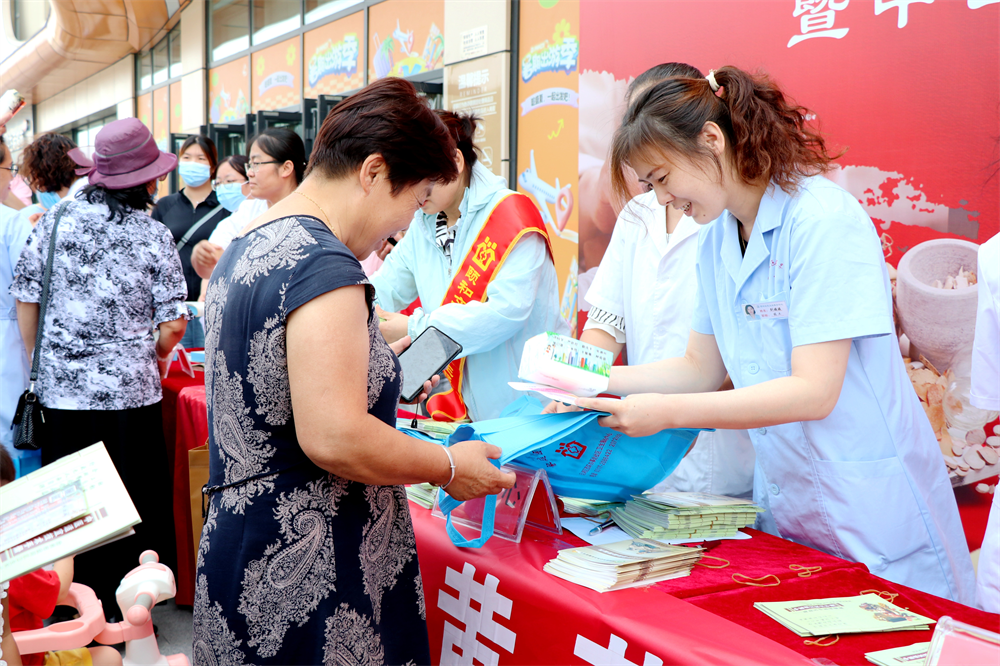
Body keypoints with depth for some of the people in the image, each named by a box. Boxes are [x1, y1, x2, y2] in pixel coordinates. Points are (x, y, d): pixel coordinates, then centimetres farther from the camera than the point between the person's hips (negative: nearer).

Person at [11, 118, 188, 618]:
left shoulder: (54, 221, 1)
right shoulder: (154, 236, -5)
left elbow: (25, 299, 4)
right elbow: (173, 324, -7)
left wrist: (42, 367, 15)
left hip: (60, 391, 3)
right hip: (130, 393, -2)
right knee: (130, 515, 9)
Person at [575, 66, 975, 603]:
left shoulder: (824, 221, -19)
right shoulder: (716, 237, 6)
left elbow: (813, 392, -24)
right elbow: (701, 368, 11)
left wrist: (667, 412, -26)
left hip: (870, 506, -7)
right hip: (783, 498, 7)